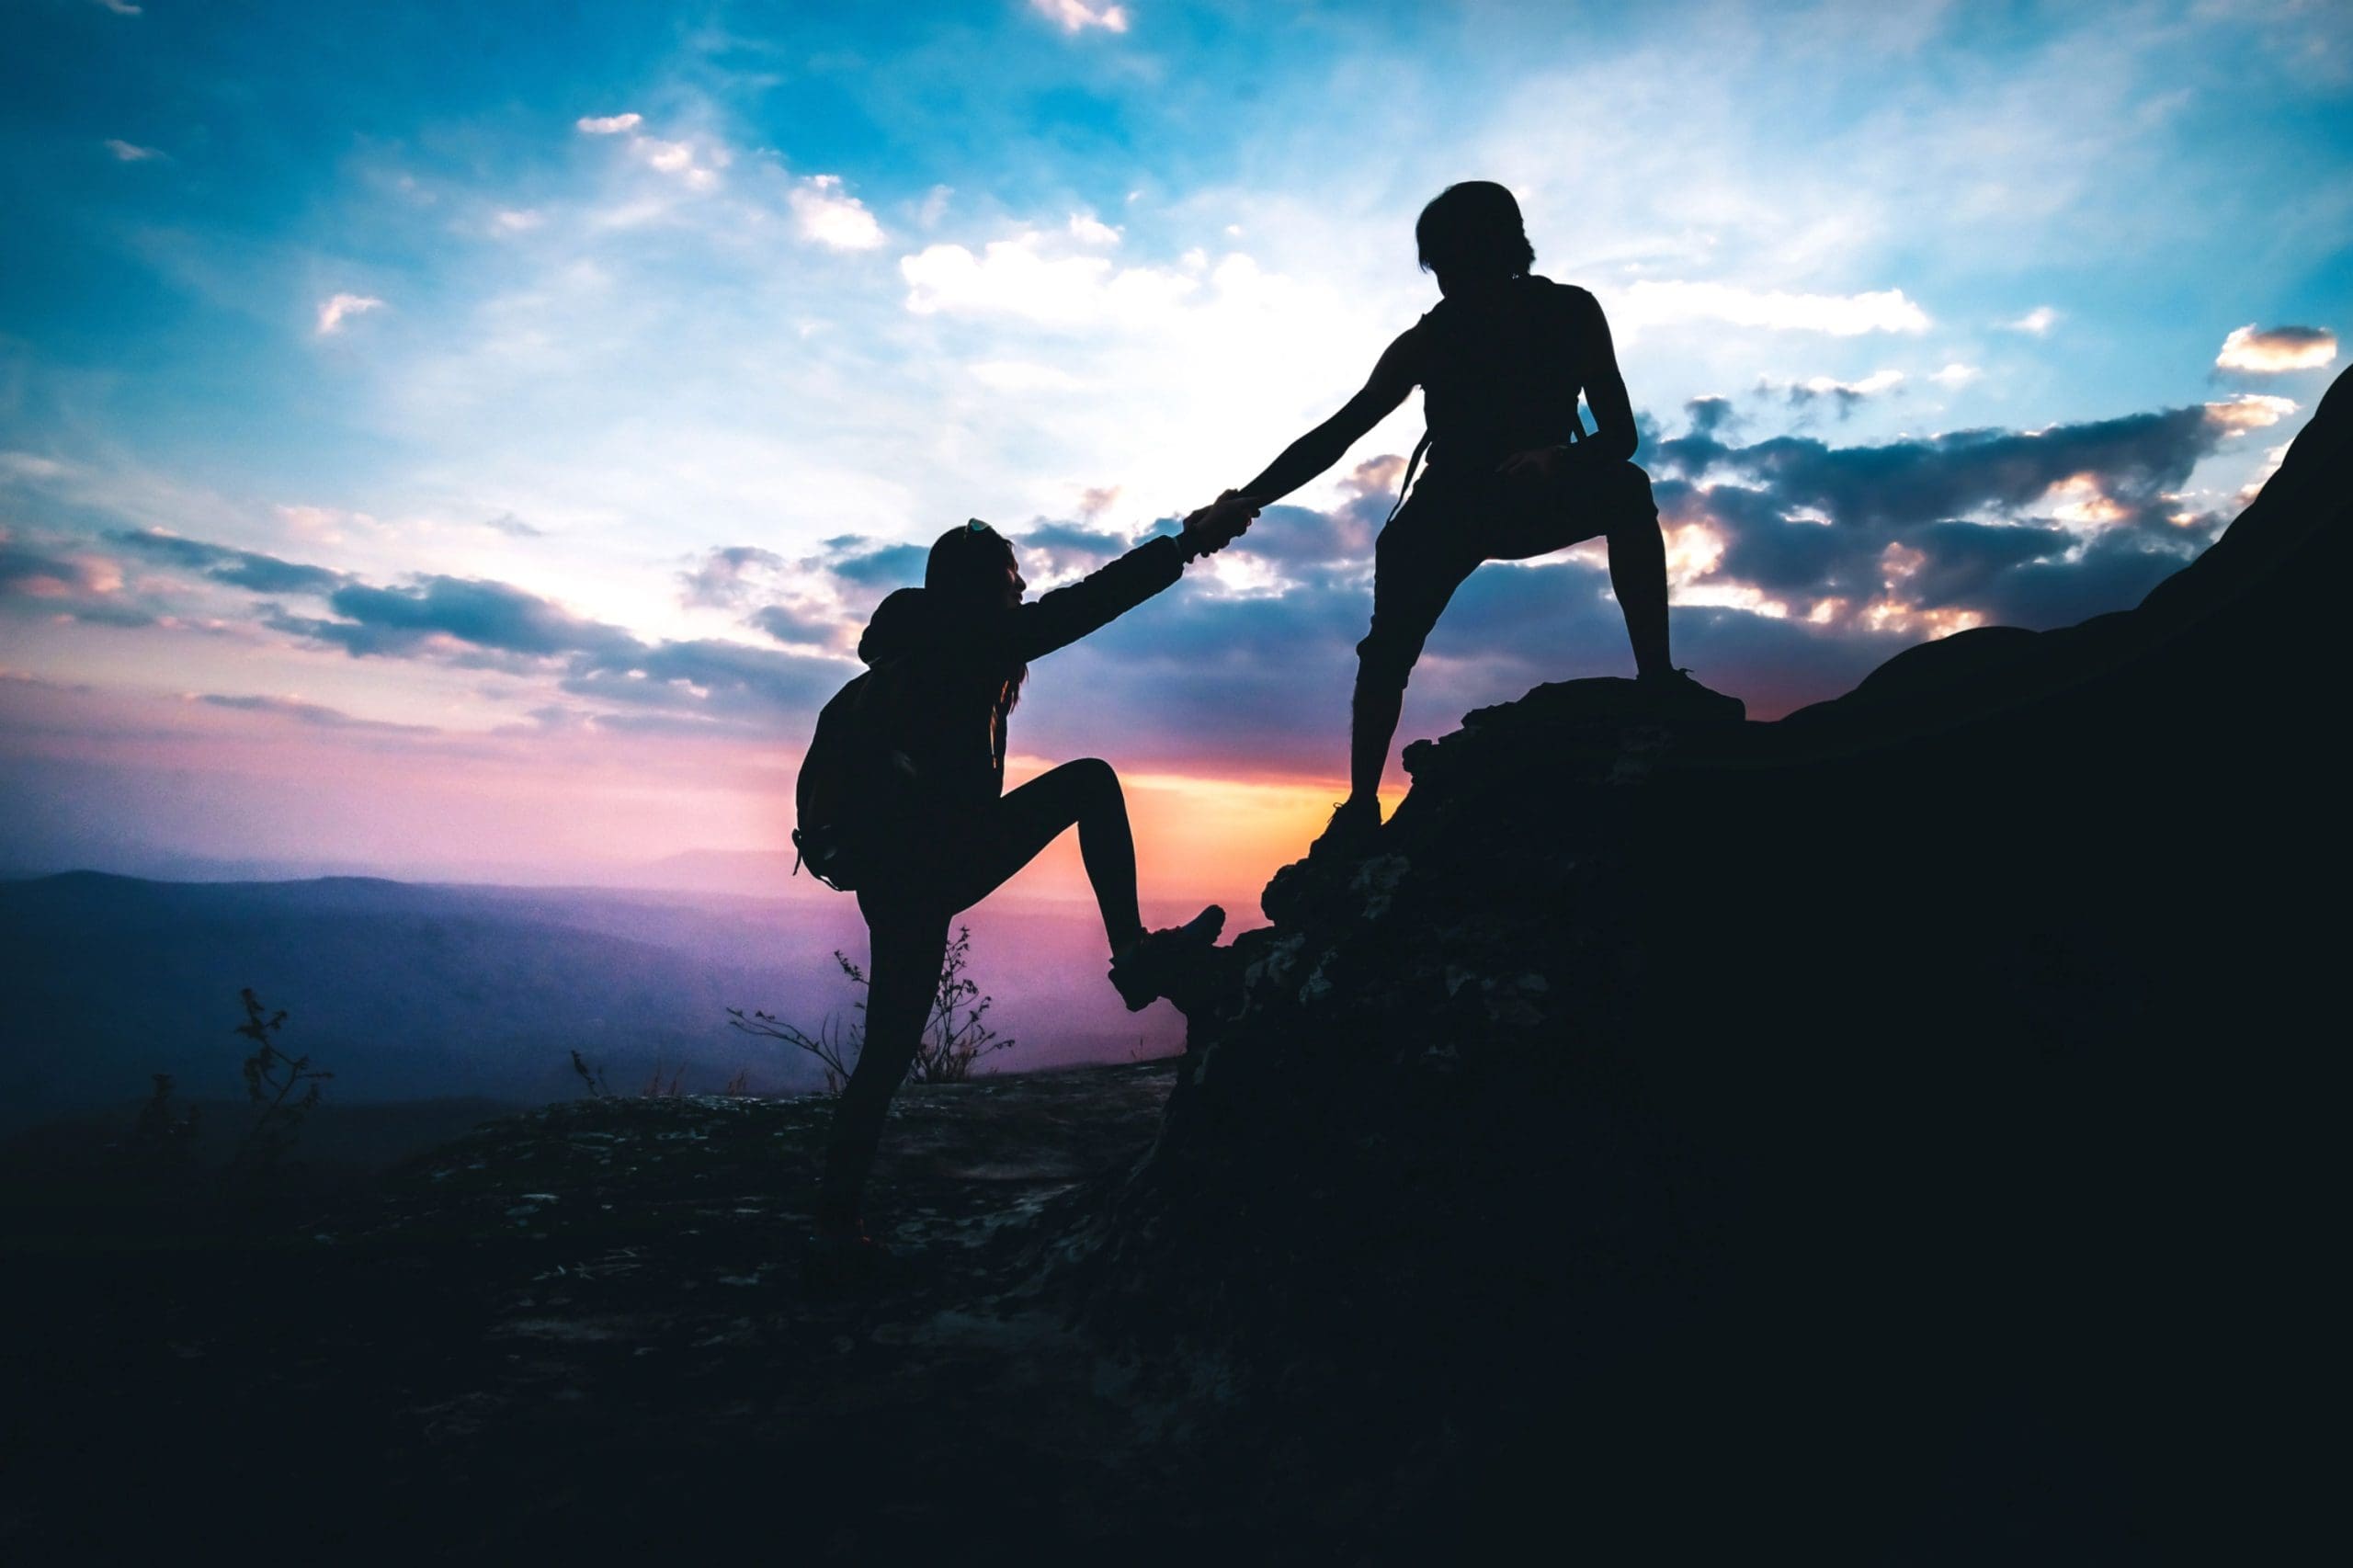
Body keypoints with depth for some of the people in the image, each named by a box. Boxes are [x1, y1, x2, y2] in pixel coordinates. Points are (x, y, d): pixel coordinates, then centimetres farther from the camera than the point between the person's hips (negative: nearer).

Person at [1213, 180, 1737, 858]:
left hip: (1537, 496, 1)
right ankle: (1360, 805, -17)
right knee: (1388, 648, -21)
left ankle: (1657, 674, -31)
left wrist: (1561, 457, -42)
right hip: (1452, 507, 0)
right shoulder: (1426, 342, -17)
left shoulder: (1569, 313, -15)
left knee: (1626, 489, -31)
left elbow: (1620, 434, -19)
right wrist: (1247, 500, -34)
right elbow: (1336, 434, -22)